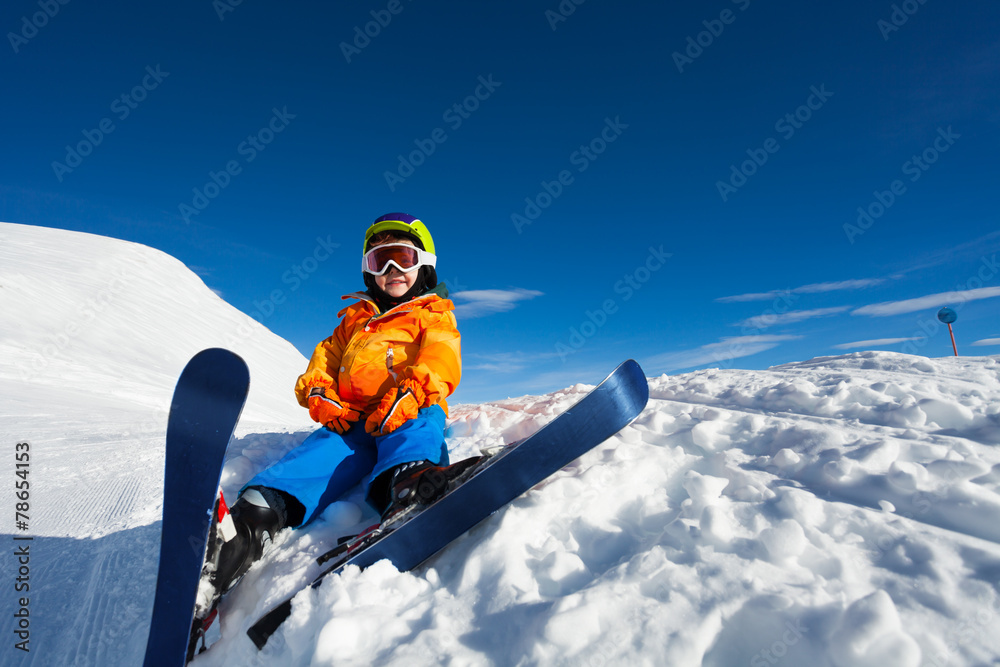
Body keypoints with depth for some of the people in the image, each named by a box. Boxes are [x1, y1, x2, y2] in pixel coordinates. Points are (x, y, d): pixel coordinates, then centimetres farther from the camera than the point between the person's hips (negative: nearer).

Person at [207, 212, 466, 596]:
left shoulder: (434, 318, 21)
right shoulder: (354, 320, 34)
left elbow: (441, 363, 0)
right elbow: (325, 360, 26)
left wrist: (409, 394, -23)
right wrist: (319, 393, 0)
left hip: (408, 417, -3)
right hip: (351, 419, 3)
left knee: (421, 421, -38)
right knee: (325, 451, -28)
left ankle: (407, 482, -67)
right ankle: (258, 515, -53)